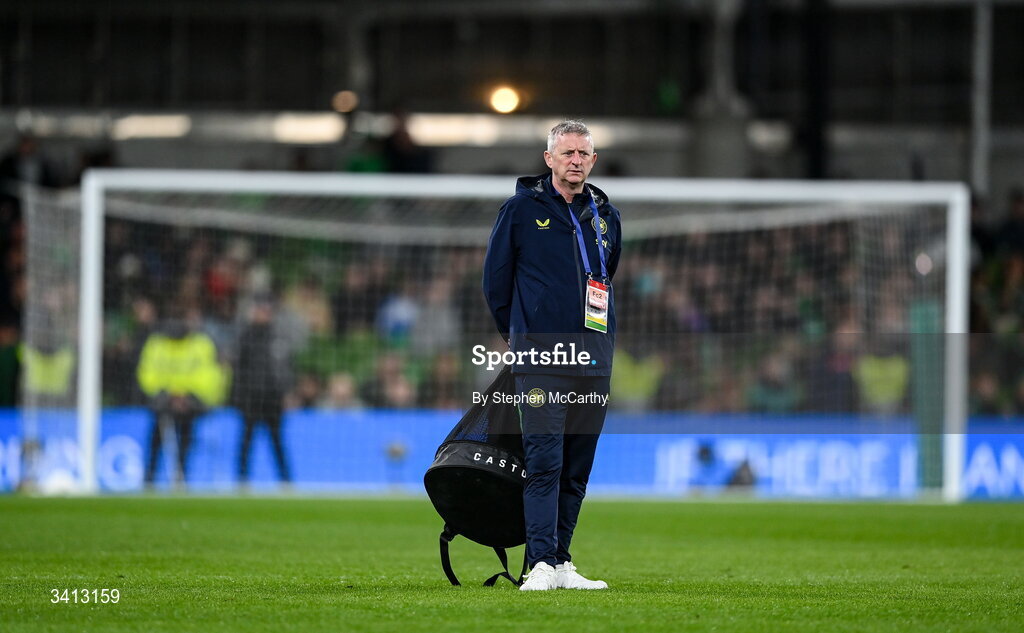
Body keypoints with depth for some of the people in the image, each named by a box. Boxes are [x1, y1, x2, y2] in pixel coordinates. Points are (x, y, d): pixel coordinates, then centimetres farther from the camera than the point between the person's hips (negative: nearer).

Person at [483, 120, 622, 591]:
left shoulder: (606, 215, 14)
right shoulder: (521, 209, 0)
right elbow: (495, 275, 6)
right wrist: (516, 332, 12)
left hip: (593, 357, 5)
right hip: (540, 356, -5)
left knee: (578, 466, 6)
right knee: (544, 461, -12)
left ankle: (561, 562, 12)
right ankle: (541, 564, -15)